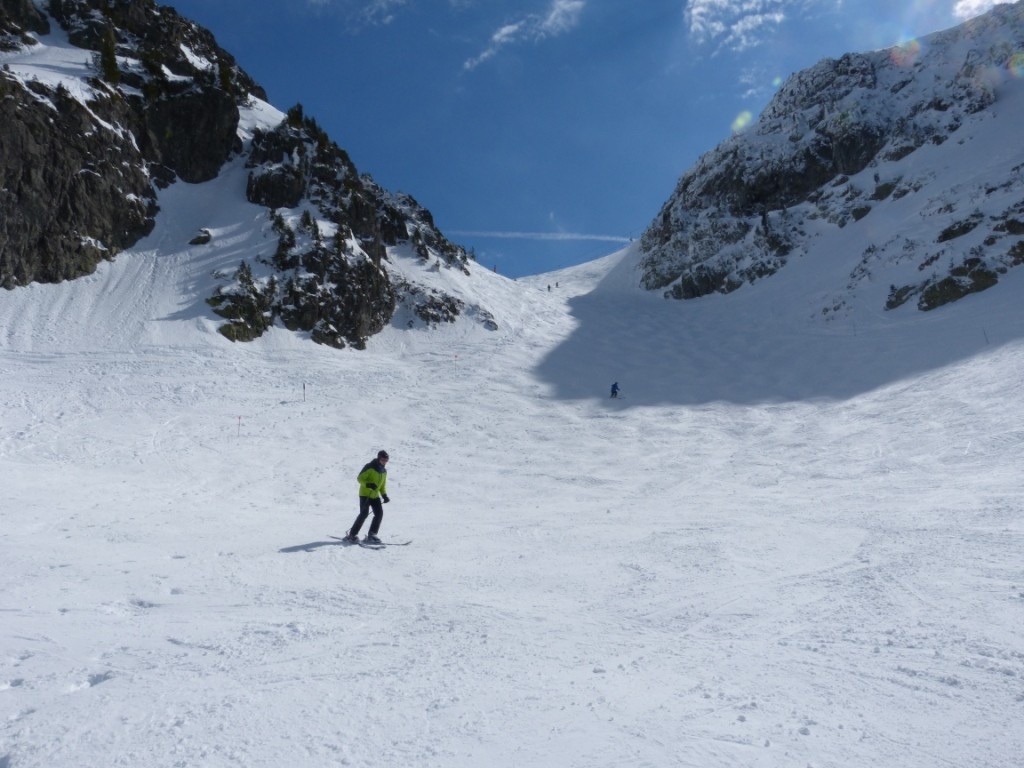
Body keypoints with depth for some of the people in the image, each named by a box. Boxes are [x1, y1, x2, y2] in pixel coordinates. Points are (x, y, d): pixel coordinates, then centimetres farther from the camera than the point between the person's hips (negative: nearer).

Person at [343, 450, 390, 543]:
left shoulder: (384, 471, 10)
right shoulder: (370, 467, -12)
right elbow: (360, 478, -15)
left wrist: (384, 495, 6)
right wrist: (368, 484, -32)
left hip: (375, 496, 7)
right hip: (365, 494, -7)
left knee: (379, 514, -5)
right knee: (364, 514, -14)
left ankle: (371, 535, 3)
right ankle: (352, 535, -5)